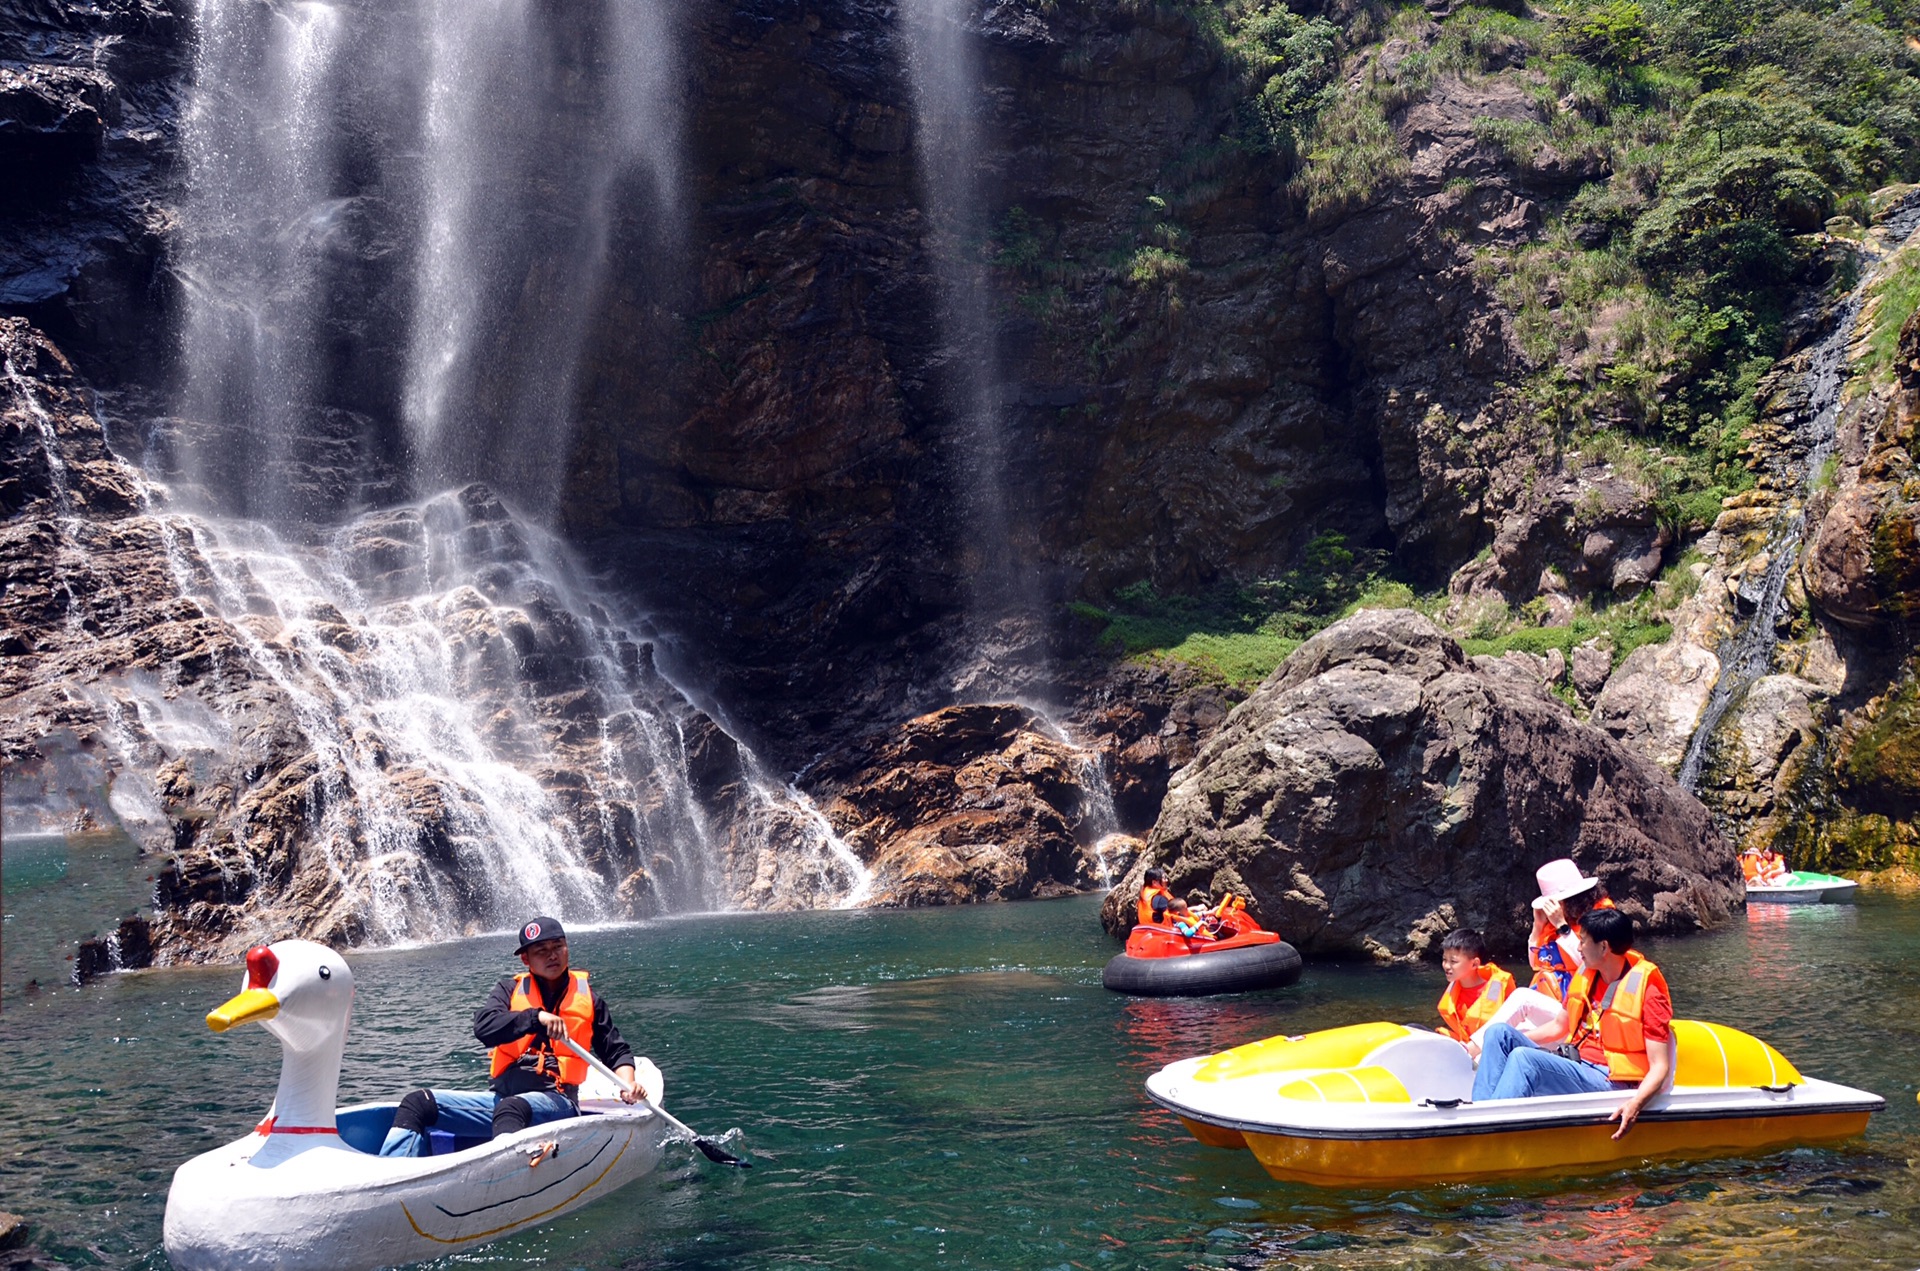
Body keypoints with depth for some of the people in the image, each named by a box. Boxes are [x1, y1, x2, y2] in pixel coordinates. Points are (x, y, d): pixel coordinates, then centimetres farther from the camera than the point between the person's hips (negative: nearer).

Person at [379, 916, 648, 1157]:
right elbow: (483, 1027, -6)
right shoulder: (510, 990, 13)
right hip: (501, 1097, 4)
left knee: (512, 1109, -38)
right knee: (418, 1103, -10)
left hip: (554, 1101, -4)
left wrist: (627, 1082, -3)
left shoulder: (588, 999, 13)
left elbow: (616, 1051, 18)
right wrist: (536, 1016, -18)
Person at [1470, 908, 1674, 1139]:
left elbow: (1660, 1067, -15)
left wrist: (1636, 1103, -32)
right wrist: (1512, 1042, 18)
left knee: (1523, 1058, -31)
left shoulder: (1647, 990, -11)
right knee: (1498, 1032, -7)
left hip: (1607, 1082, -8)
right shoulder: (1587, 975, 11)